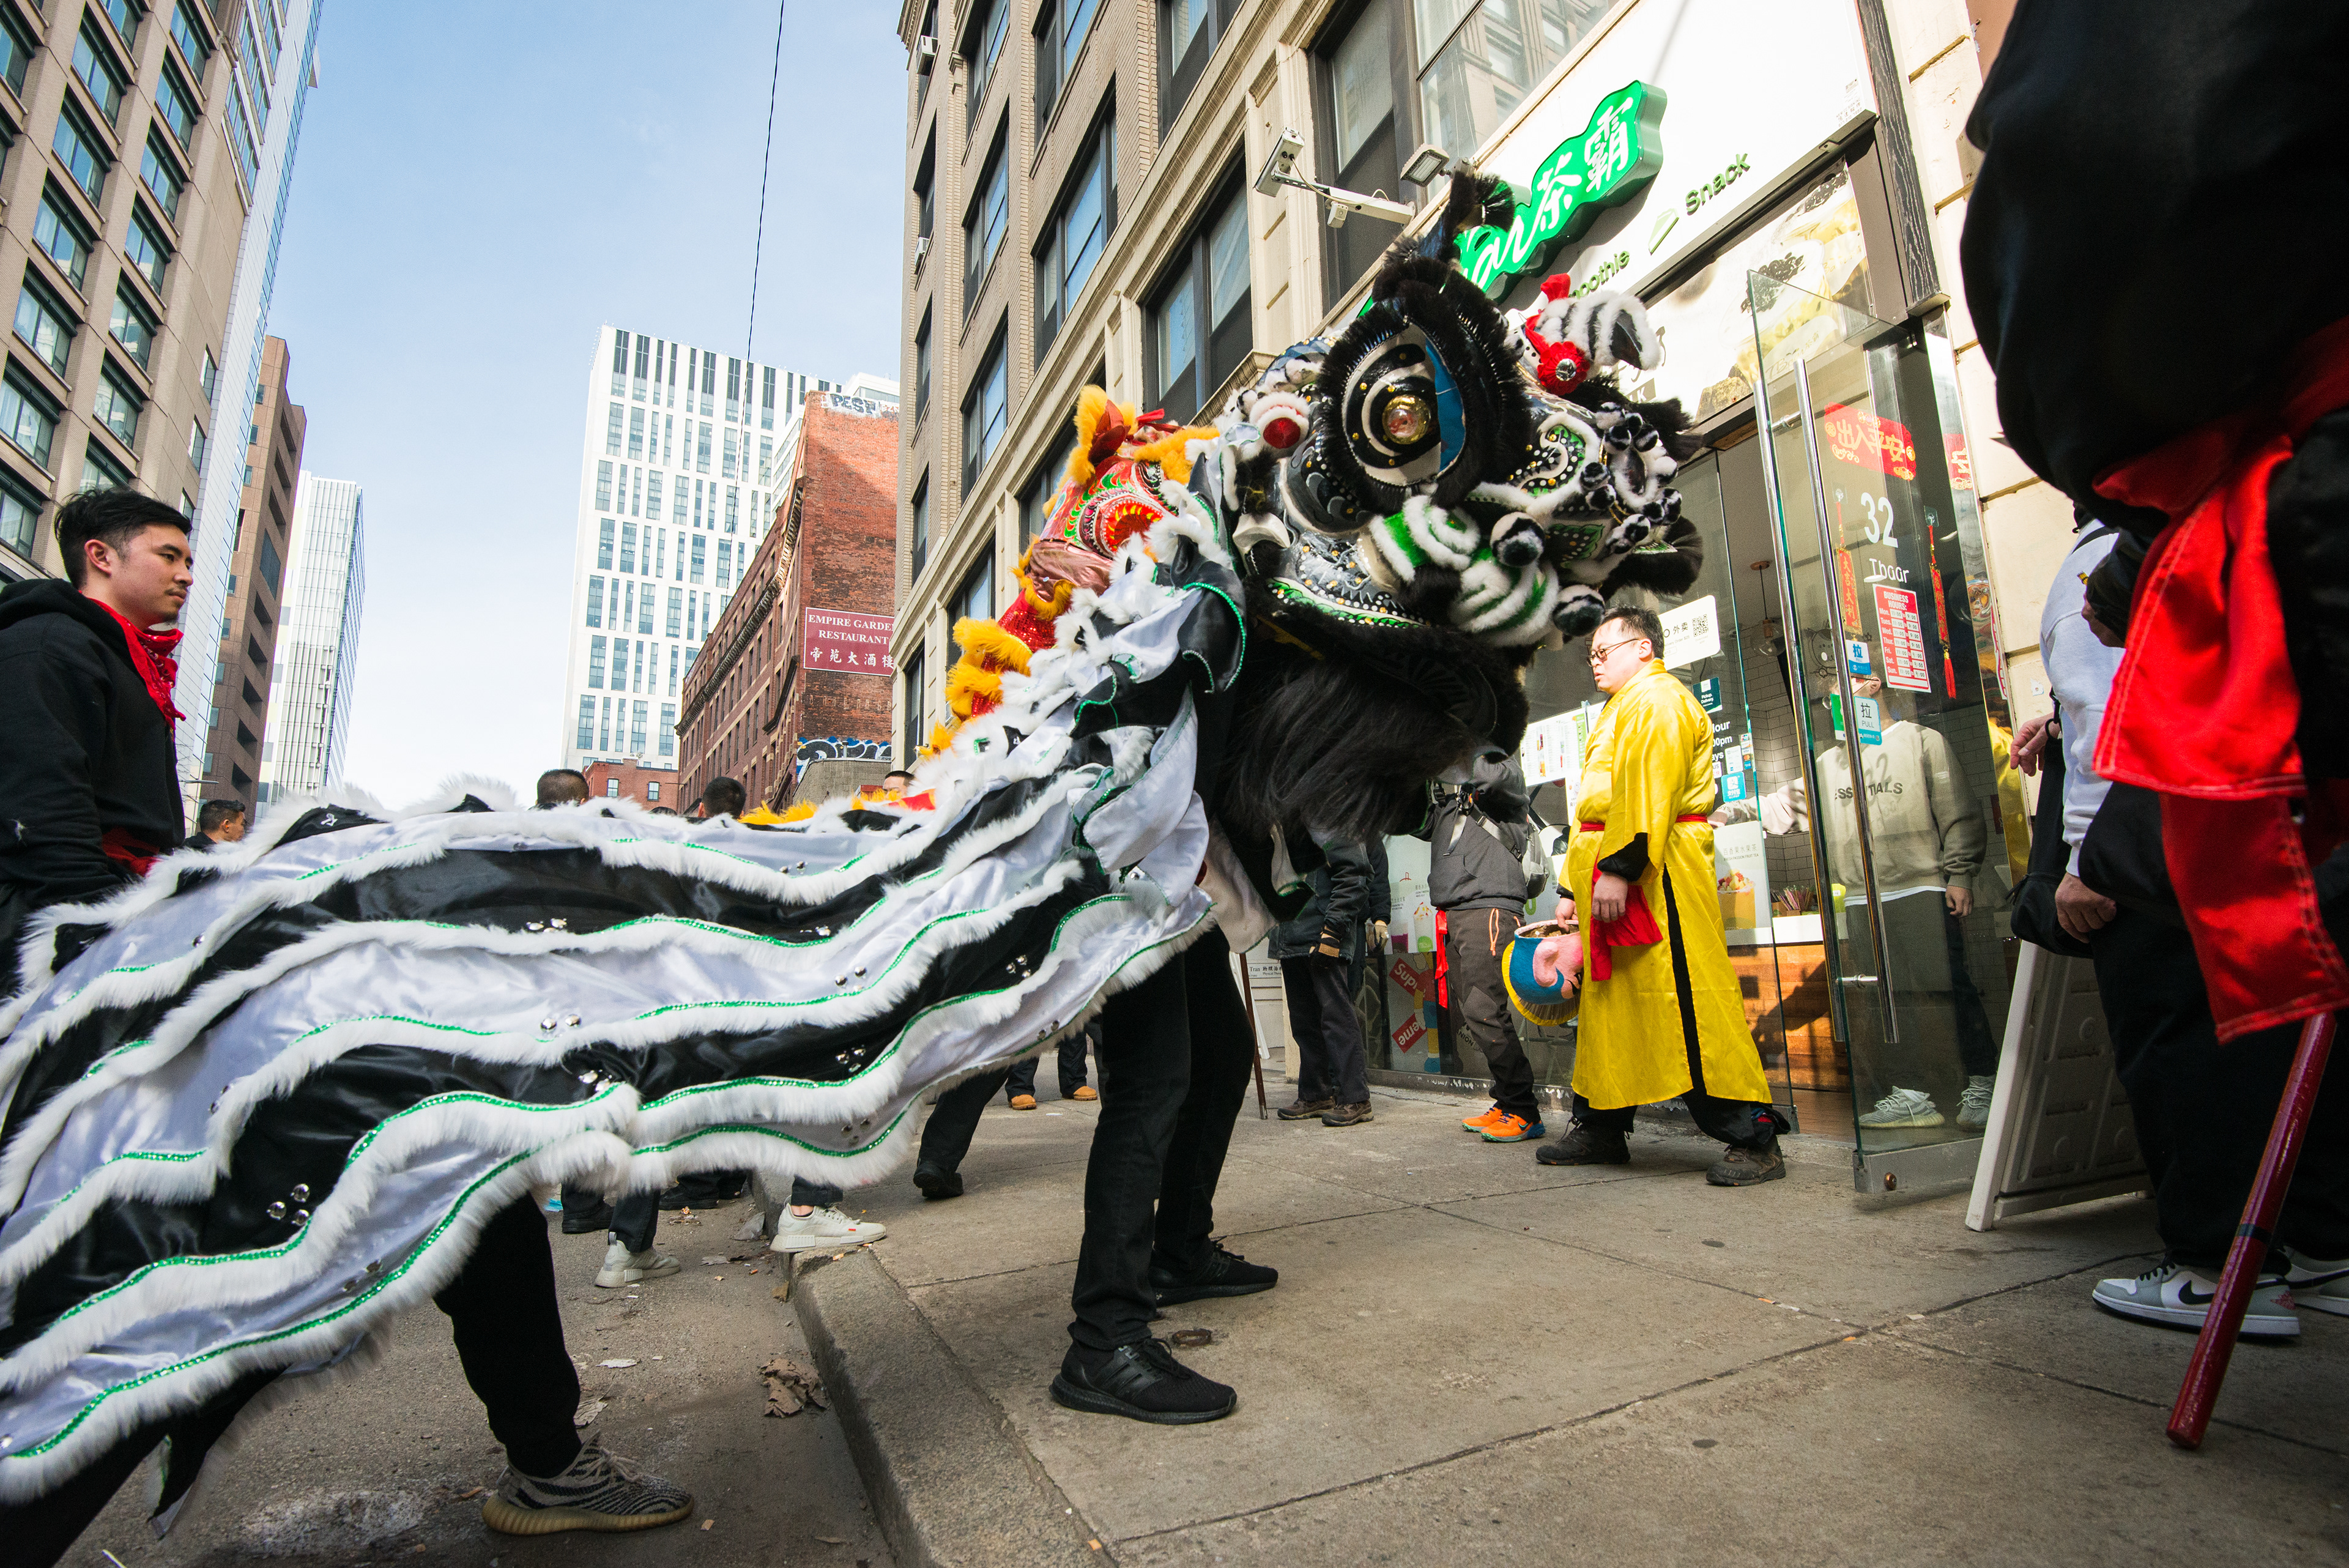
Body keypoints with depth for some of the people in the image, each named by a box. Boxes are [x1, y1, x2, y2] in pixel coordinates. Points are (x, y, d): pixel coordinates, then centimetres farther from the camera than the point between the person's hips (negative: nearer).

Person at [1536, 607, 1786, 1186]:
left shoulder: (1654, 698, -6)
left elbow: (1647, 789, -21)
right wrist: (1580, 884, 20)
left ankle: (1753, 1138, -1)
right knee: (1608, 1001, 12)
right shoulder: (1624, 707, 27)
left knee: (1686, 999, -10)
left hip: (1654, 874, -11)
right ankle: (1601, 1127, 21)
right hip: (1617, 874, 11)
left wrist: (1618, 867, -27)